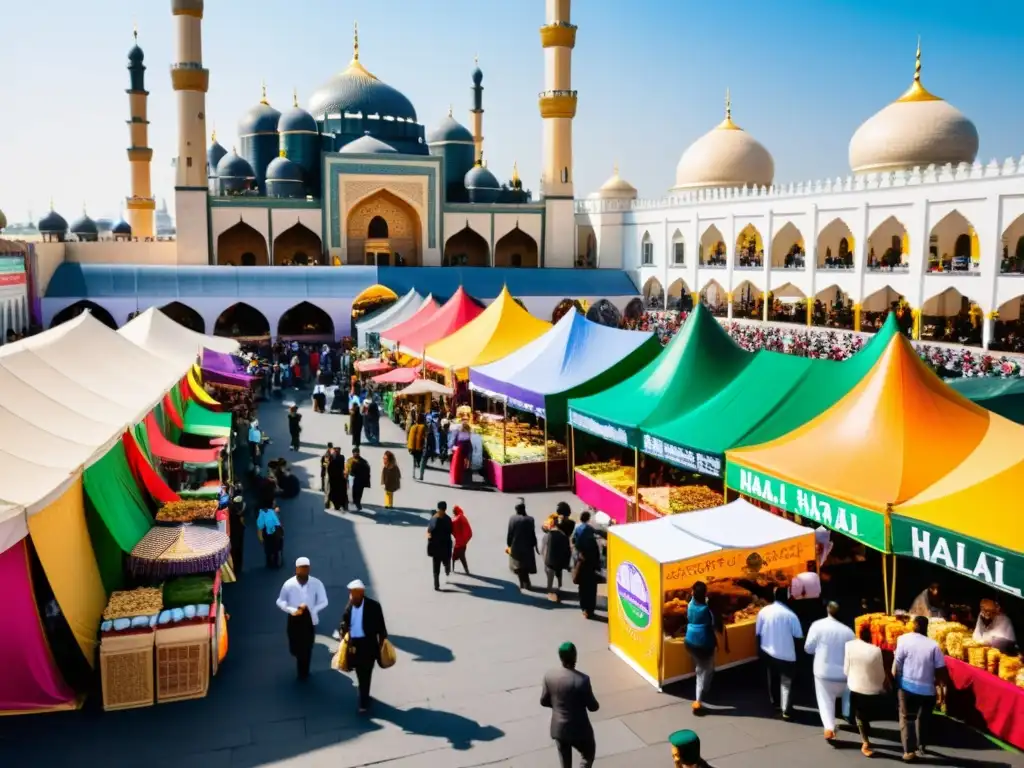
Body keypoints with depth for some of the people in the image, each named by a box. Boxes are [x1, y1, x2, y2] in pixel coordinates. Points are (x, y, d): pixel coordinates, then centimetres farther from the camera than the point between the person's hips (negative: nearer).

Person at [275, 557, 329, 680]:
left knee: (307, 648, 4)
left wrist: (312, 610, -19)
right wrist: (292, 610, -16)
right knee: (294, 648, 11)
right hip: (294, 619, 1)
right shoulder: (289, 584, -11)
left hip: (309, 619, -1)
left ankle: (304, 672, 28)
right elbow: (280, 601, -1)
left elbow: (324, 602, -5)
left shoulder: (316, 583, -13)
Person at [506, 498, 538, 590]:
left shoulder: (512, 519, -12)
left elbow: (510, 533, -6)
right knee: (526, 565, 16)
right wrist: (535, 546, 5)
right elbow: (533, 534, -8)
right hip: (527, 547, 0)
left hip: (516, 547, 0)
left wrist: (508, 545, 7)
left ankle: (523, 583, 19)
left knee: (518, 566, 15)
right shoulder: (530, 520, -13)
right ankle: (526, 583, 21)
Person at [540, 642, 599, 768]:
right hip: (579, 729, -4)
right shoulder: (582, 680, -25)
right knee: (588, 754, 23)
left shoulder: (549, 676, -12)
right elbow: (592, 707, -14)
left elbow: (544, 701, 0)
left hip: (558, 728, 4)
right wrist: (596, 705, 9)